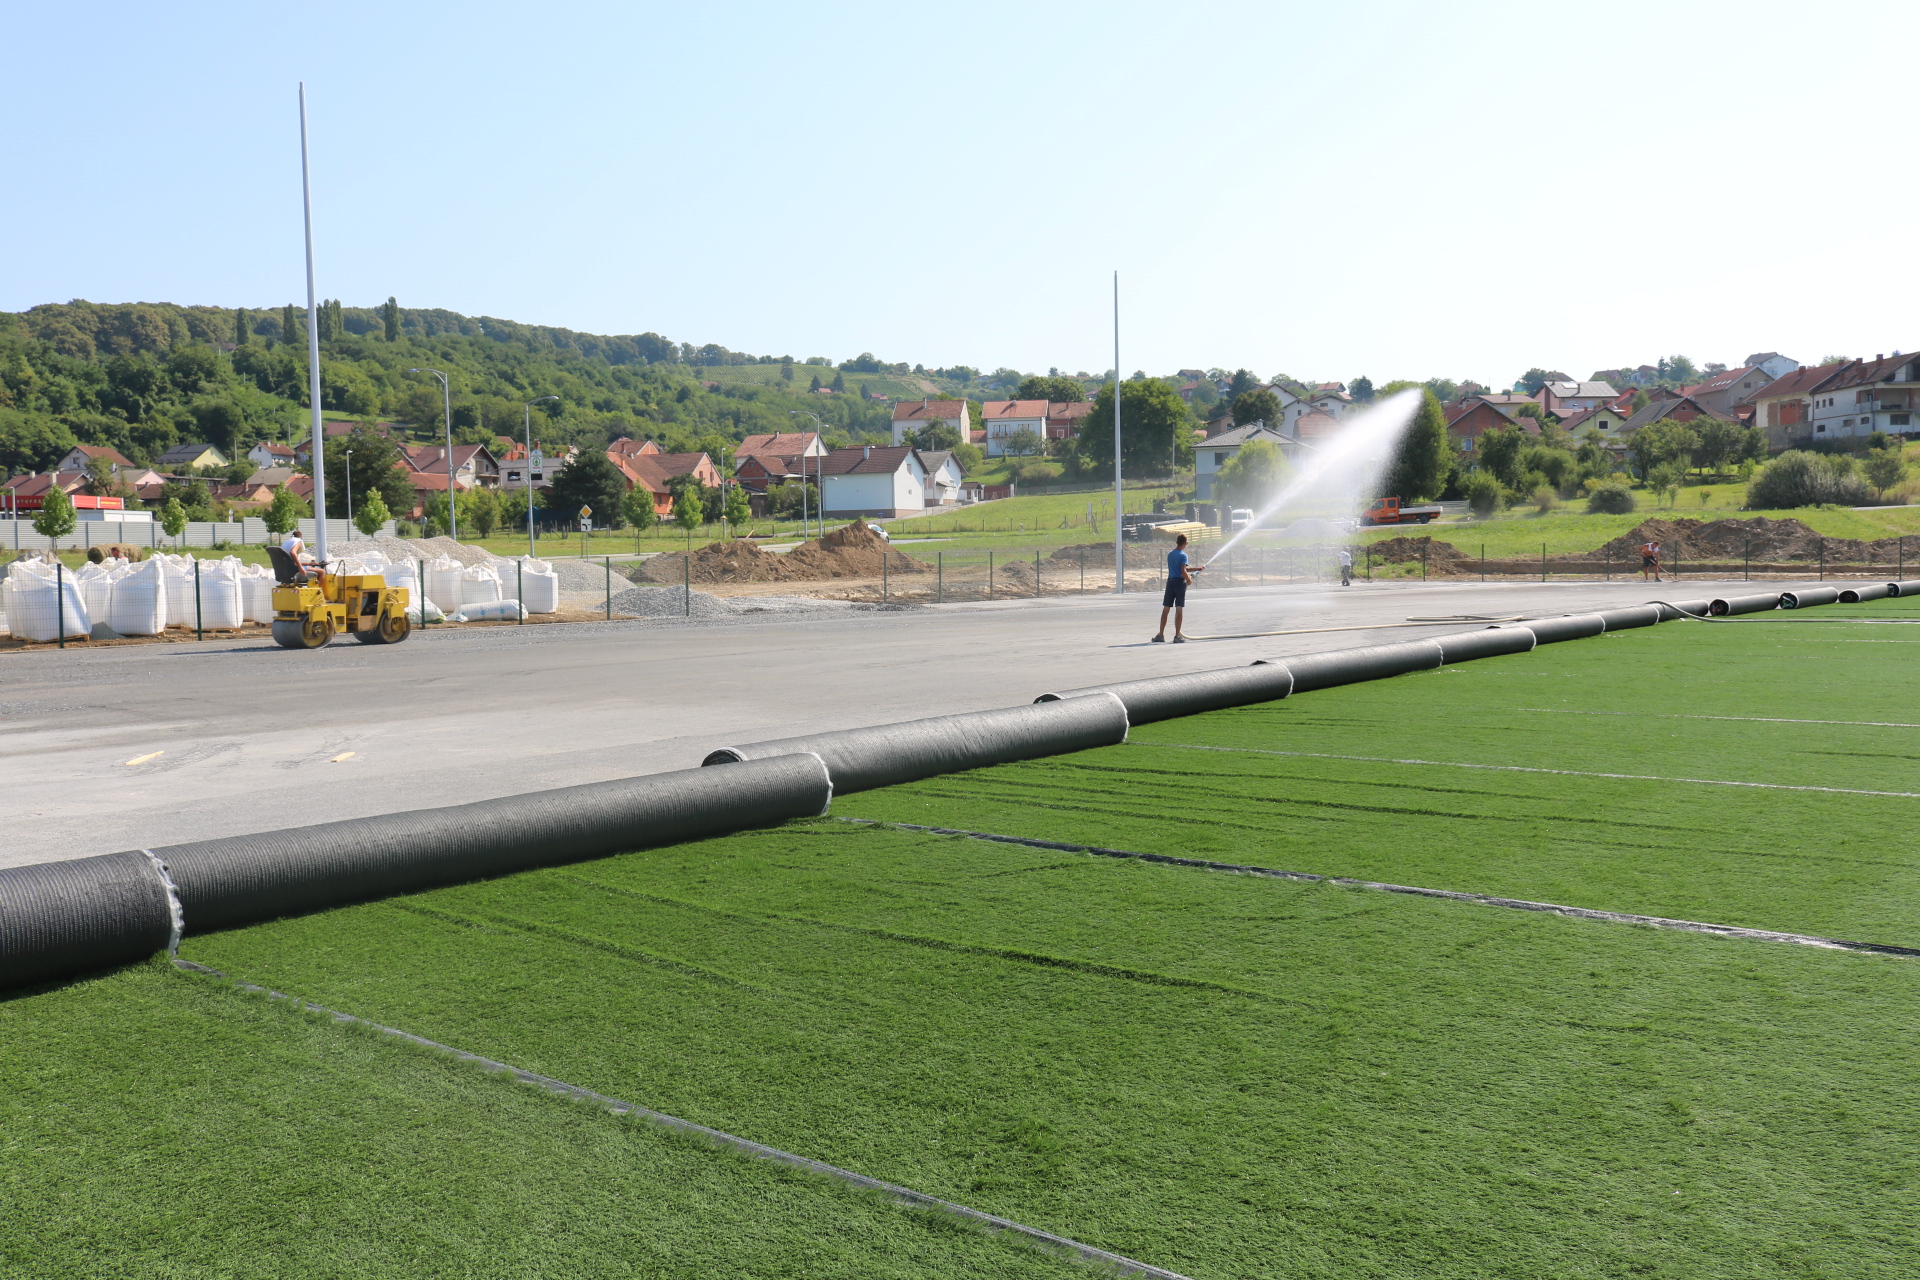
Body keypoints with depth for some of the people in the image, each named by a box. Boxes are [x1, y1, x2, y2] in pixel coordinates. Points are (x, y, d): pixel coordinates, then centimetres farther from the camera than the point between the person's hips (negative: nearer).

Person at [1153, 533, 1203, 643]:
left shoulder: (1170, 554, 12)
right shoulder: (1183, 555, -10)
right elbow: (1183, 571, -20)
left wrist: (1196, 568, 26)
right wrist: (1189, 579, -1)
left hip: (1170, 582, 6)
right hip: (1180, 582, -6)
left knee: (1165, 609, 7)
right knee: (1179, 609, -2)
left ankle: (1161, 635, 9)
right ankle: (1177, 636, -2)